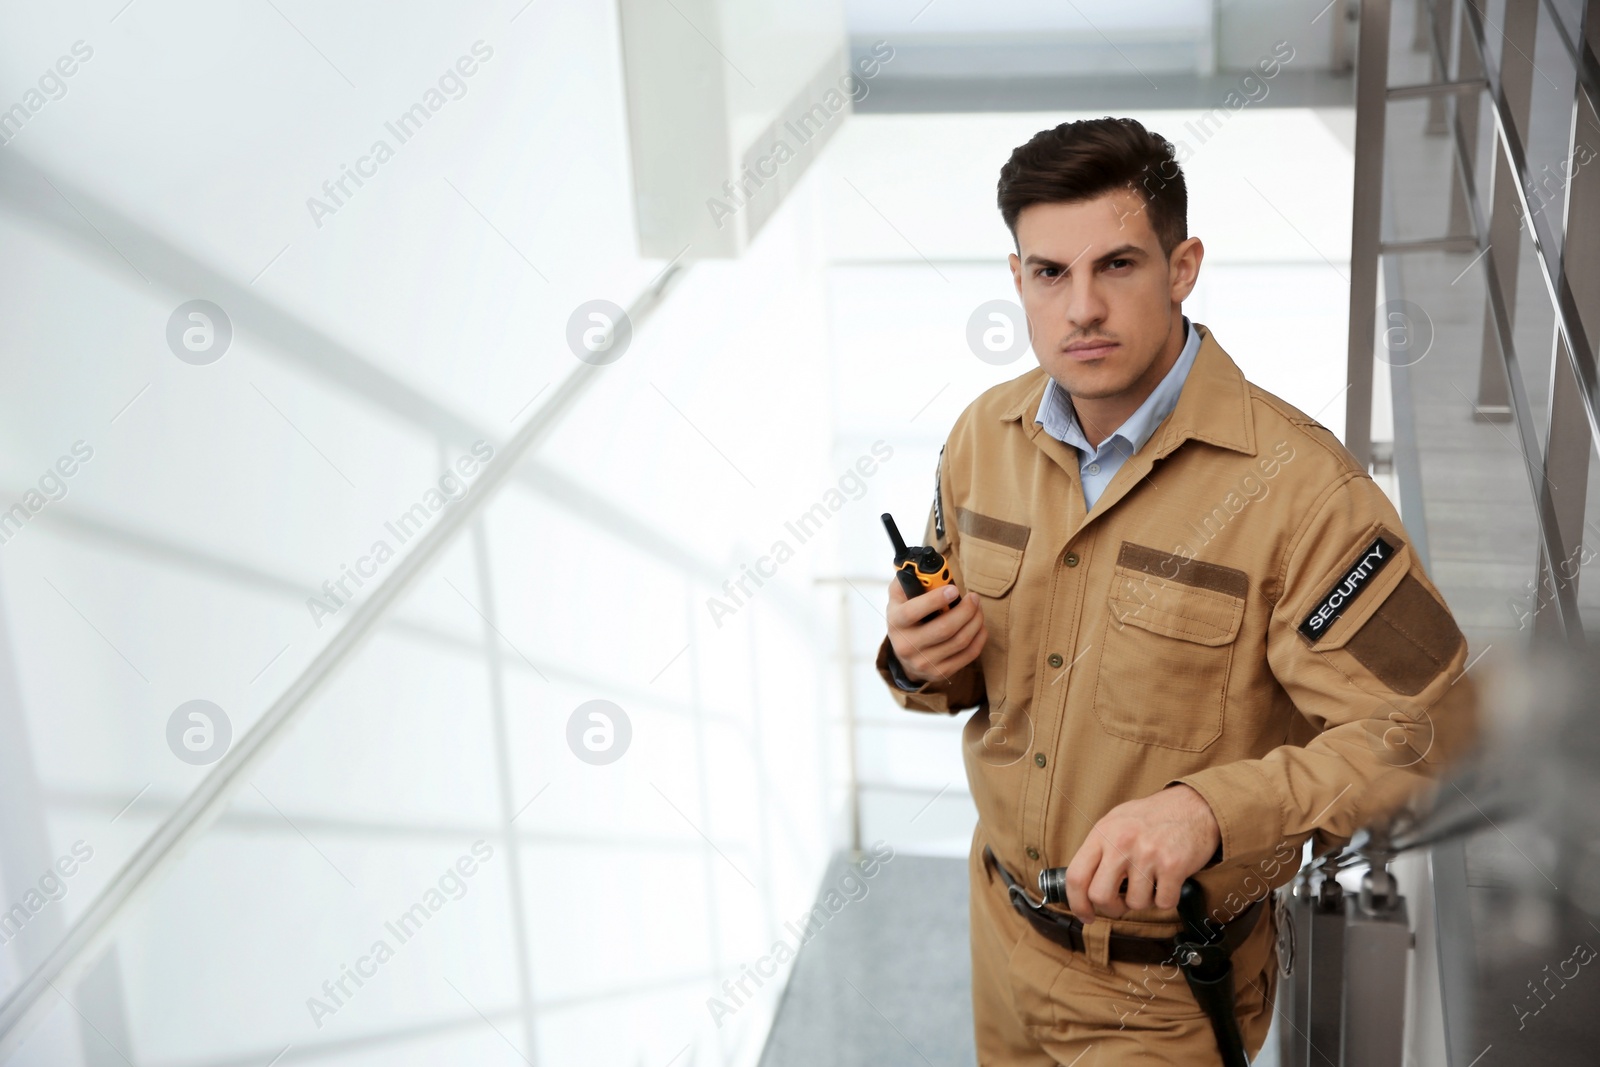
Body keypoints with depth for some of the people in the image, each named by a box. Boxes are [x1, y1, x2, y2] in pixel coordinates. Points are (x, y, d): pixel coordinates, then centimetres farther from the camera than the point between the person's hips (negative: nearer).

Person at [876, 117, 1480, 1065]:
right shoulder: (986, 436, -4)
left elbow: (1425, 728, -24)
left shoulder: (1298, 485, -23)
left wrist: (1211, 808, -36)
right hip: (1004, 922, 5)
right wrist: (925, 664, -14)